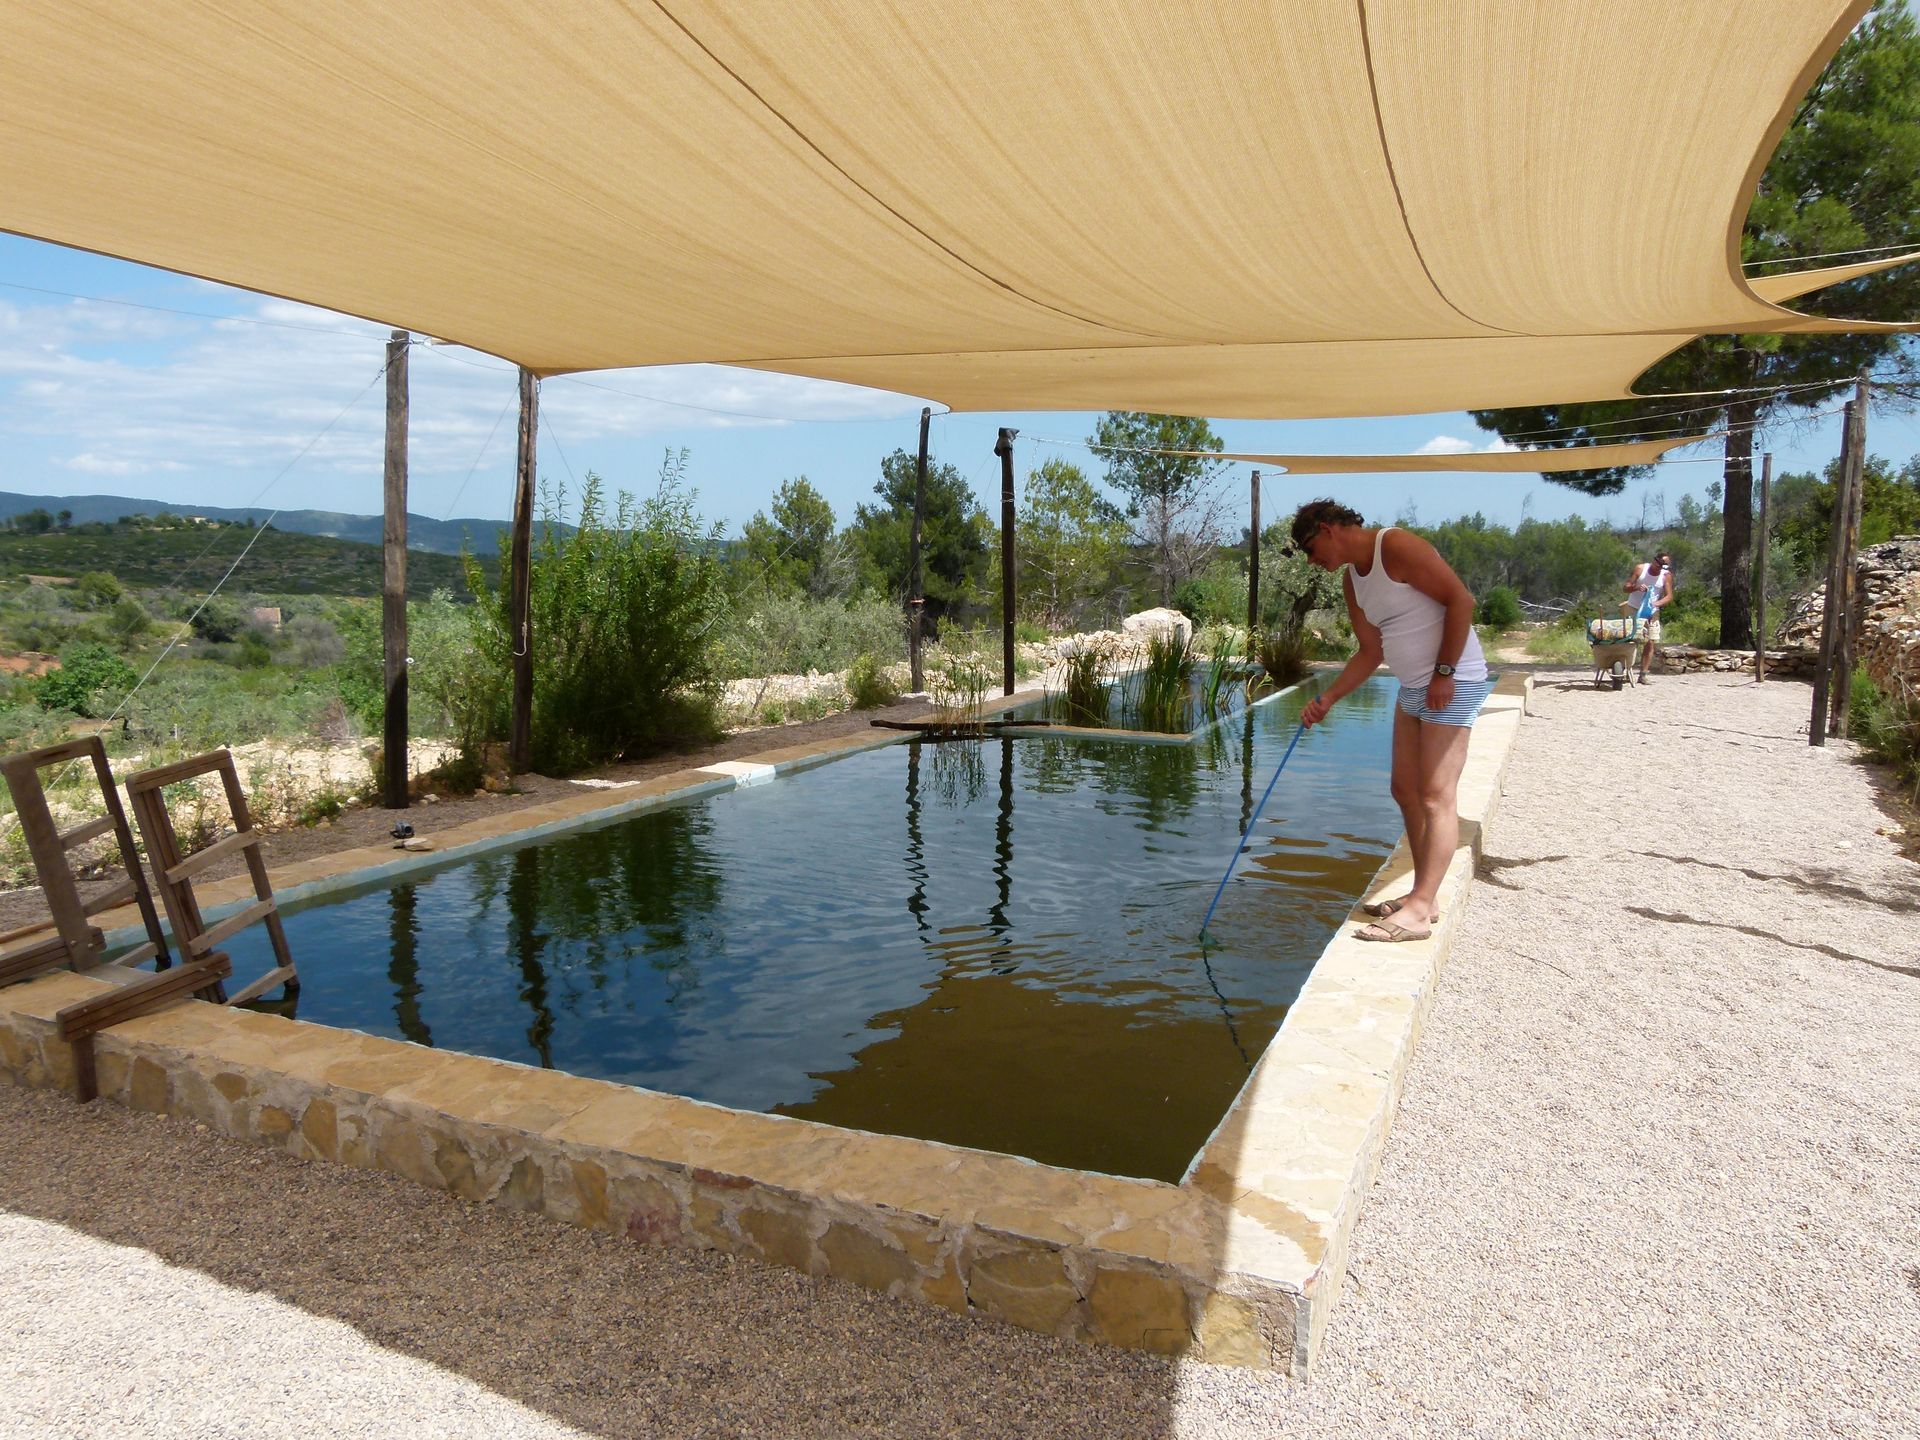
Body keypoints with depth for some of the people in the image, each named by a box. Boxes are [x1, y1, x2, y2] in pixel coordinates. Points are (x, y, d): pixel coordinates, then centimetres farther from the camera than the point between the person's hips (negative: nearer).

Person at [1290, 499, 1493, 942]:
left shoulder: (1397, 547, -15)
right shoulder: (1353, 580, 12)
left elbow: (1460, 600, -18)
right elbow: (1371, 652, 15)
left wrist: (1444, 672, -19)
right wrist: (1326, 699, 6)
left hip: (1453, 684, -10)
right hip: (1413, 689, 10)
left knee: (1437, 797, -10)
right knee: (1406, 790, 11)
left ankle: (1418, 912, -10)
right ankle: (1424, 896, 21)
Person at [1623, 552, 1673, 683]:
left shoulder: (1667, 575, -5)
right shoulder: (1640, 569, -7)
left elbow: (1669, 597, -8)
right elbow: (1625, 587, -5)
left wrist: (1656, 603, -27)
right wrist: (1636, 587, -26)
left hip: (1652, 613, 1)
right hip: (1633, 609, -1)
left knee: (1650, 643, -4)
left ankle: (1643, 675, 0)